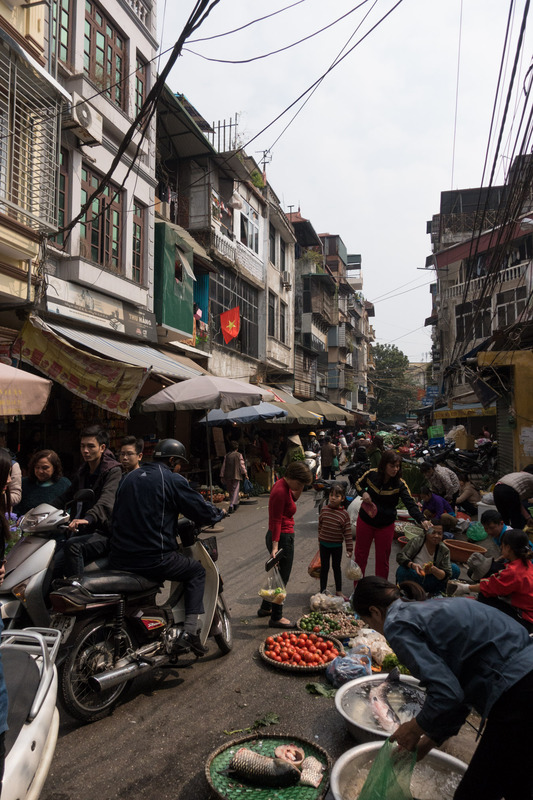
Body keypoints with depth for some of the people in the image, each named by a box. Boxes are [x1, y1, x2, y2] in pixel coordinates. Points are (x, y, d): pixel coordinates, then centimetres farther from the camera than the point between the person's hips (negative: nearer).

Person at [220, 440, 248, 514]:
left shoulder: (226, 455, 6)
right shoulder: (239, 455, -2)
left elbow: (223, 466, 7)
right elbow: (242, 465, -5)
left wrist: (222, 476, 12)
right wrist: (245, 474, 2)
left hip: (227, 476, 3)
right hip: (236, 475, -3)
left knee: (230, 491, 16)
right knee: (235, 491, -2)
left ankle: (235, 504, 28)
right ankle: (231, 506, -13)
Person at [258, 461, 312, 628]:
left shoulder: (284, 485, 6)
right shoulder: (280, 491, -22)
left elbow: (291, 501, 18)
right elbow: (276, 520, -24)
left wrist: (297, 492, -1)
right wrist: (275, 545, -26)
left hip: (279, 537, 10)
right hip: (282, 538, -10)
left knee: (277, 575, 23)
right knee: (282, 578, 3)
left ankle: (265, 608, 38)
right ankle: (276, 617, 16)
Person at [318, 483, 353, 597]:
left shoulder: (344, 514, -12)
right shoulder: (324, 510, -6)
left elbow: (348, 532, -8)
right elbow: (320, 526, 6)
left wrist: (349, 549, -8)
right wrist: (320, 541, 12)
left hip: (337, 545, -1)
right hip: (324, 544, 2)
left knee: (336, 567, 13)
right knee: (324, 567, 11)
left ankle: (339, 591, 26)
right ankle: (323, 590, 23)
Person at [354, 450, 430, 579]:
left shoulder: (400, 484, -17)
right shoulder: (371, 474, -14)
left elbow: (410, 503, -27)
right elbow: (358, 484, 6)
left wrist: (422, 519, -43)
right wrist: (363, 492, -16)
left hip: (386, 526, -1)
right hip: (365, 521, 1)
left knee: (383, 560, 11)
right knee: (360, 555, 14)